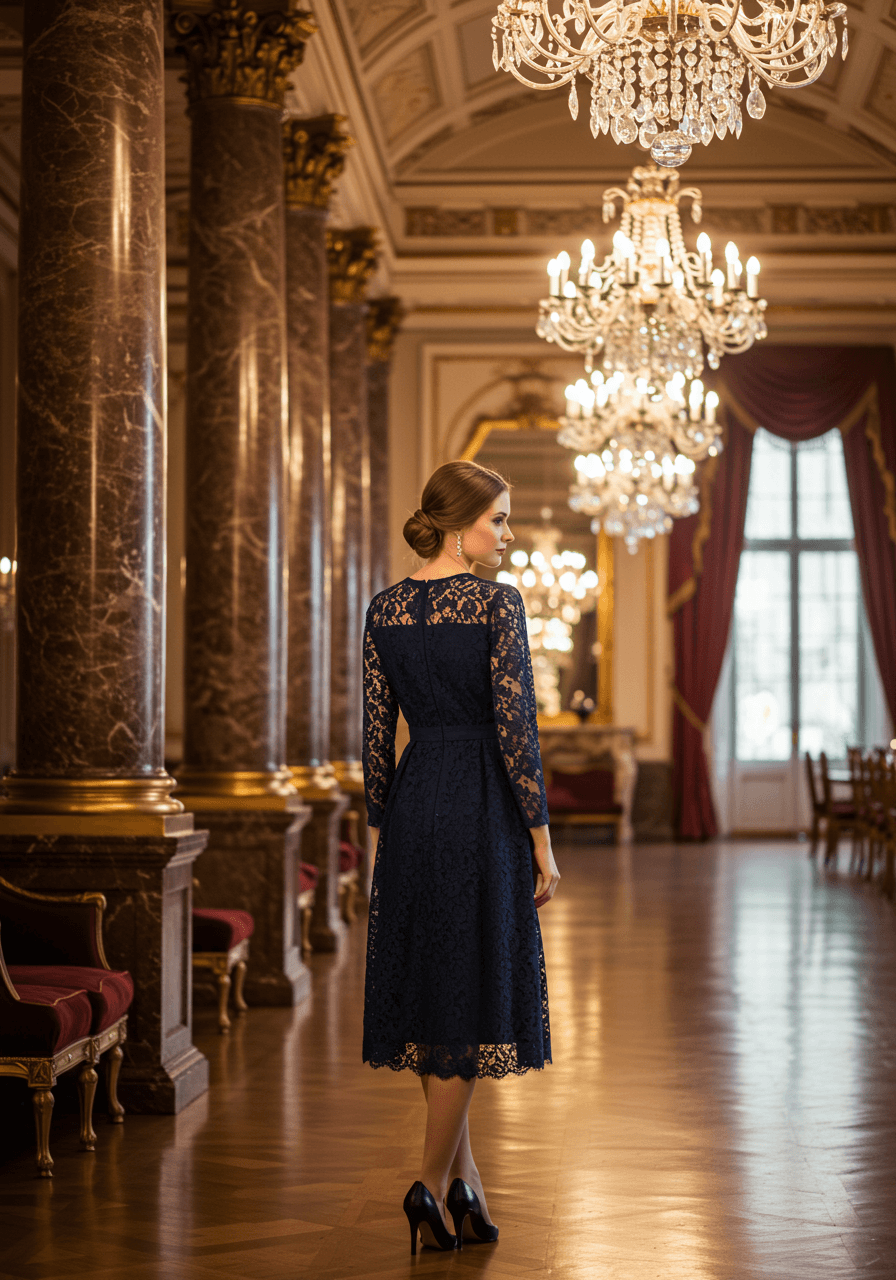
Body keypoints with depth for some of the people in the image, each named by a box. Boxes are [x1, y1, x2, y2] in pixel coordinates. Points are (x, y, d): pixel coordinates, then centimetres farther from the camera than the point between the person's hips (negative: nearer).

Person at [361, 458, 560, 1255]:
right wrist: (542, 840, -8)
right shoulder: (498, 605, -11)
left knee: (432, 989, 13)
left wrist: (379, 834, 14)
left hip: (411, 804, 6)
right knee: (474, 993, 2)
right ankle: (433, 1184, 2)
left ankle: (464, 1182, 17)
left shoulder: (384, 611, 5)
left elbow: (376, 734, 7)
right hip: (484, 807, -5)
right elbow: (516, 729, -14)